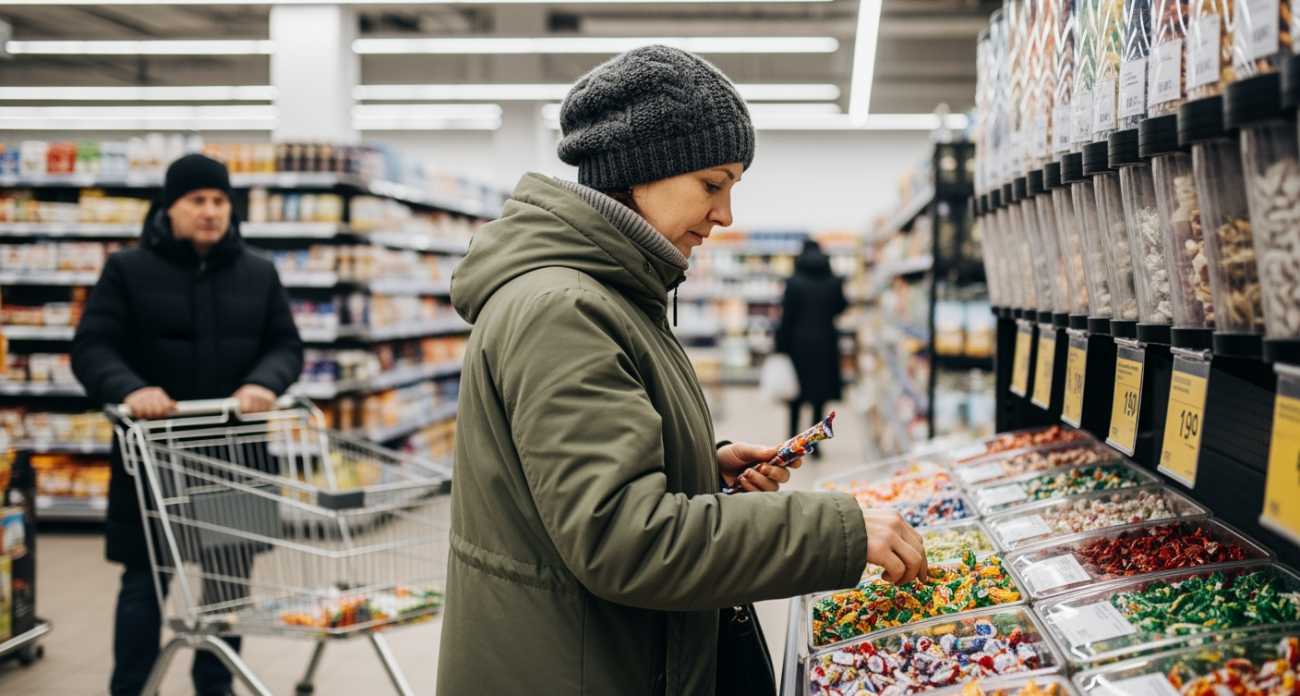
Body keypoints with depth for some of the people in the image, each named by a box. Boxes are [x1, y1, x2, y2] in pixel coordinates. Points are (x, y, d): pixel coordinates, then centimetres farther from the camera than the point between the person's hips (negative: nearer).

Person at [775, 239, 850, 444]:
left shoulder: (794, 282, -9)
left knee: (796, 397, 11)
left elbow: (787, 317, -8)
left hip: (799, 343, -2)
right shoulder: (835, 283, -2)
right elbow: (840, 308, 12)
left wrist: (782, 346, -3)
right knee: (820, 398, 7)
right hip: (825, 344, 2)